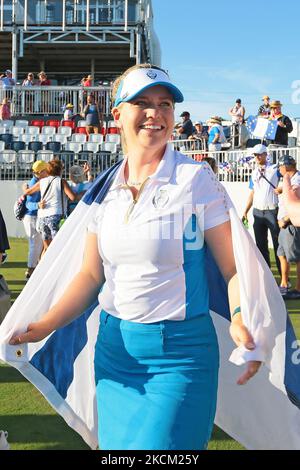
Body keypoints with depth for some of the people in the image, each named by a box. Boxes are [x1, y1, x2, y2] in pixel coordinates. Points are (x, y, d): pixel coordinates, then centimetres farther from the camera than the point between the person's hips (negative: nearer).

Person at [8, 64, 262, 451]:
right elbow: (91, 275, 6)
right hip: (114, 347, 5)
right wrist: (42, 327, -6)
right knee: (116, 446, 15)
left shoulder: (196, 179, -8)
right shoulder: (105, 188, 5)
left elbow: (233, 267, -10)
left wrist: (240, 319, -28)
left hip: (179, 351, -5)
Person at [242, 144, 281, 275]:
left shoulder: (275, 169, -3)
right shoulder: (254, 173, 11)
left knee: (278, 243, 0)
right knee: (261, 245, 10)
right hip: (258, 212, 5)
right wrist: (245, 212, 10)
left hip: (272, 211, -5)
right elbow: (252, 194, 14)